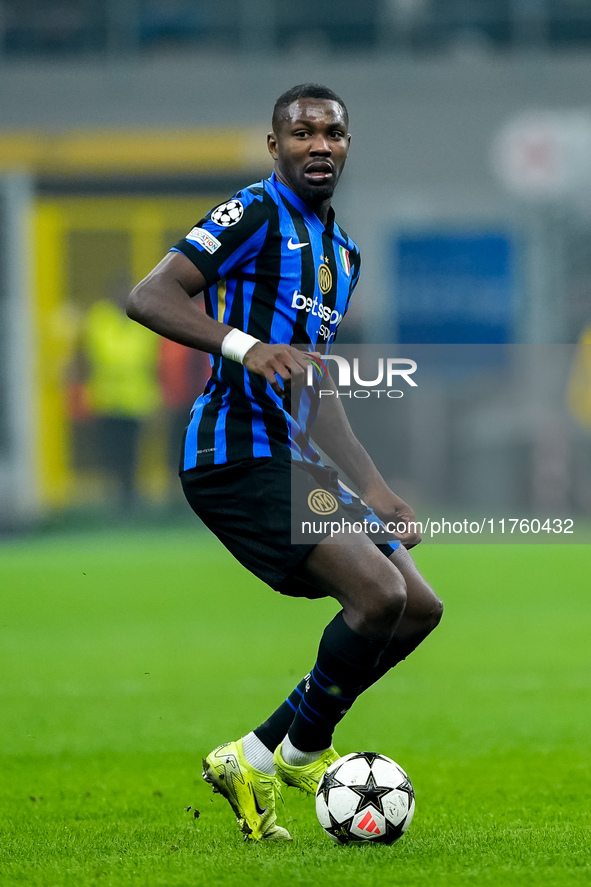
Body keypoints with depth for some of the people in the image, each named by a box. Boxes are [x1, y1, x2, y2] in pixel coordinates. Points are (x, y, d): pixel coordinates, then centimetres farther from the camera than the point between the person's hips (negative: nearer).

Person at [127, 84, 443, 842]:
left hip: (293, 458, 10)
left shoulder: (341, 251, 20)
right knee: (379, 592, -21)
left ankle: (257, 758, 9)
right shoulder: (257, 214, -7)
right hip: (237, 454, -9)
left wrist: (376, 492, 20)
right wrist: (246, 345, -30)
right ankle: (298, 751, -1)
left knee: (418, 608, 7)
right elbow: (147, 298, -17)